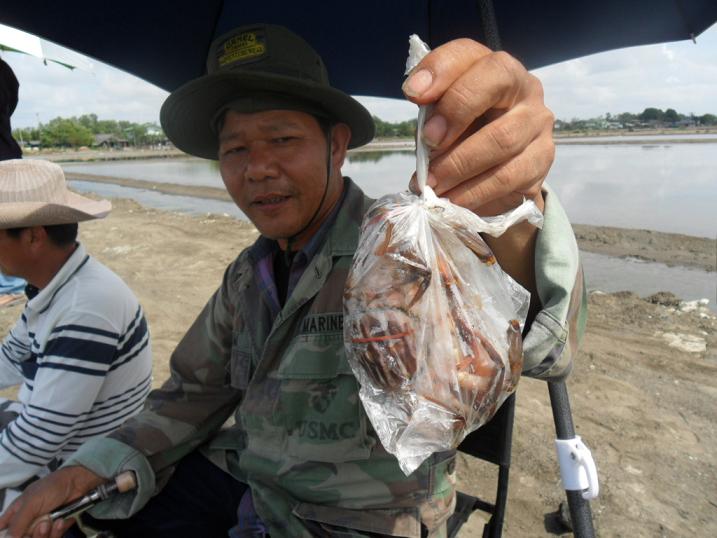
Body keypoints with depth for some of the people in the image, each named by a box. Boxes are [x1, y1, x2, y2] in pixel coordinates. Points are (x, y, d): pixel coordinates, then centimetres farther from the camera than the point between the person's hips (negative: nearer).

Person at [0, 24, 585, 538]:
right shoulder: (250, 273, 2)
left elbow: (537, 344, -40)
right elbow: (197, 389, 9)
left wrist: (511, 213, -62)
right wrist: (95, 468, -7)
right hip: (242, 481, 6)